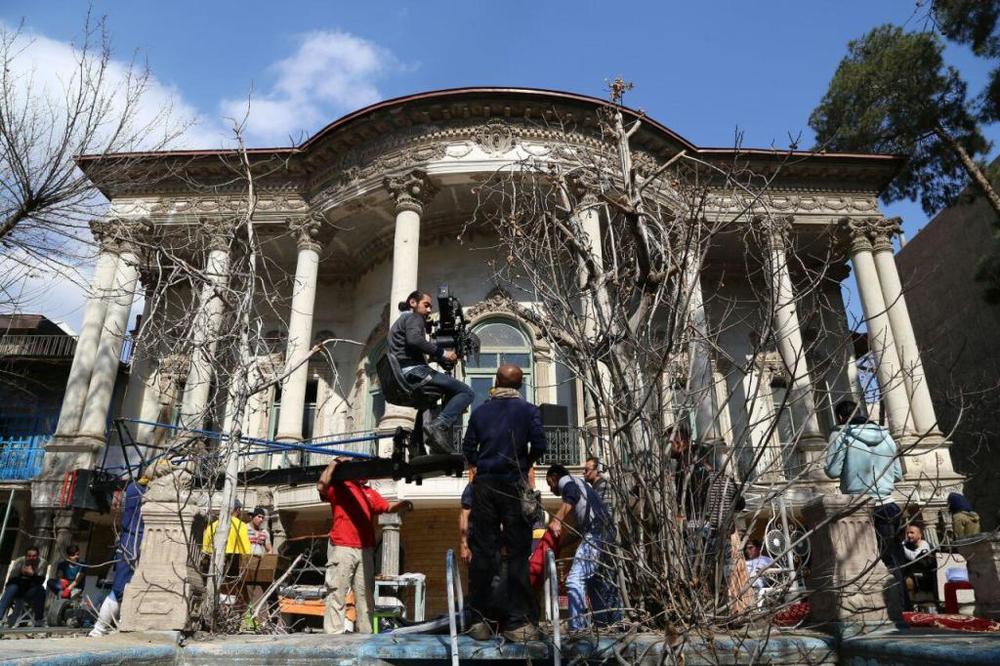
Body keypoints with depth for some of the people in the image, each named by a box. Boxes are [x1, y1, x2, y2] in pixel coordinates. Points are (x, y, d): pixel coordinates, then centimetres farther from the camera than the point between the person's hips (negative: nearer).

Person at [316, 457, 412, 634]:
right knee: (337, 593, -3)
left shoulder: (370, 493, 20)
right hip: (342, 549, -6)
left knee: (365, 594, 8)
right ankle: (334, 633, 0)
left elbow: (388, 507, 17)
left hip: (365, 551, 6)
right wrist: (335, 463, -11)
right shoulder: (338, 487, 3)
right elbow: (321, 486, -16)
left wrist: (403, 505, -3)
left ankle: (365, 632, 14)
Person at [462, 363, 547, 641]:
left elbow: (468, 449, 5)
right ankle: (517, 622, 1)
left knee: (482, 552, 5)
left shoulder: (480, 411, 7)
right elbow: (539, 445, -7)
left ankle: (480, 621, 8)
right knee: (517, 553, 2)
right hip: (514, 486, -2)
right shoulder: (529, 410, 1)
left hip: (485, 485, 2)